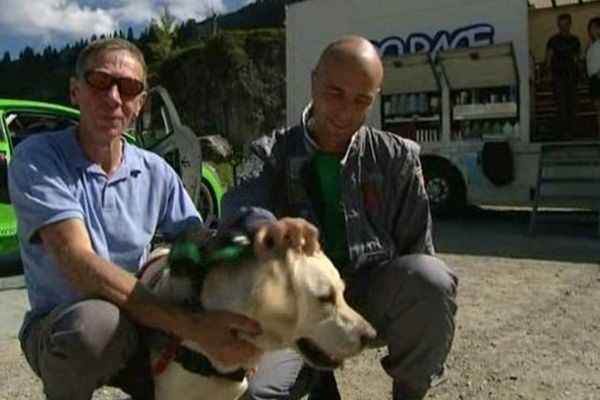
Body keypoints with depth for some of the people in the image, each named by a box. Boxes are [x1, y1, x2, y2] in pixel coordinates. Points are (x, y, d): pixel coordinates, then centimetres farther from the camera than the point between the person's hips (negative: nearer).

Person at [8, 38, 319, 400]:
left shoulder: (156, 172, 1)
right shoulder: (36, 159, -15)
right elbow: (78, 262, -27)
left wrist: (262, 228, -28)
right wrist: (191, 327, -38)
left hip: (137, 322, 4)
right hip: (61, 325, -3)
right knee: (95, 323, -37)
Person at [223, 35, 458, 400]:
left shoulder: (396, 157, 2)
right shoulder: (272, 153, -1)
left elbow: (417, 246, 5)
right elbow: (242, 208, -22)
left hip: (372, 291, 1)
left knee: (430, 278, -30)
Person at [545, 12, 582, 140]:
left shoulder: (574, 40, 14)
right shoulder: (553, 40, 2)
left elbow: (577, 57, 18)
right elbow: (548, 57, -2)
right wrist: (549, 72, -14)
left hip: (571, 75, 5)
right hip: (558, 75, -5)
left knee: (572, 103, 4)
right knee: (561, 103, -11)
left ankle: (571, 129, 10)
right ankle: (563, 131, -14)